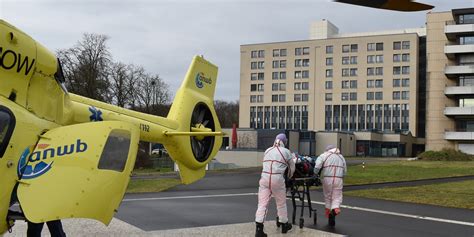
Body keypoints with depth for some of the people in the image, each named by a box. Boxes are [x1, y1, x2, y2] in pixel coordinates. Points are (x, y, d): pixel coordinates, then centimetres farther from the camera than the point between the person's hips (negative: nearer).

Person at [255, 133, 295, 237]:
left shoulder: (267, 150, 18)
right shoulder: (286, 151, 8)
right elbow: (292, 167, 15)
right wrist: (289, 176, 33)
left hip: (264, 178, 3)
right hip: (278, 179, -2)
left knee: (262, 204, 1)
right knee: (281, 203, 15)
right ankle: (284, 225, 31)